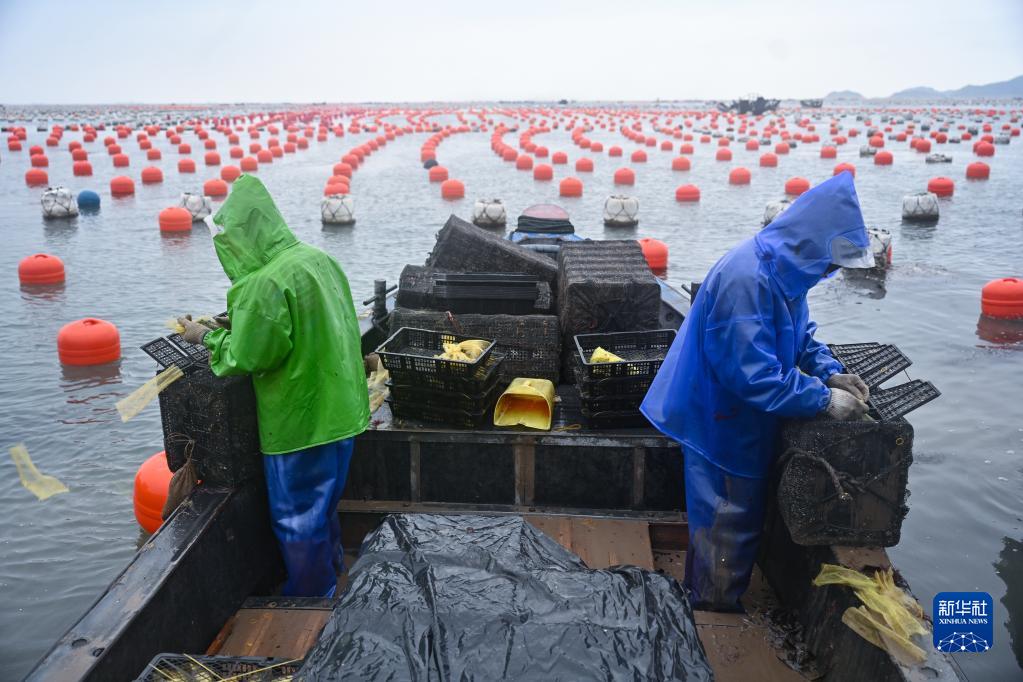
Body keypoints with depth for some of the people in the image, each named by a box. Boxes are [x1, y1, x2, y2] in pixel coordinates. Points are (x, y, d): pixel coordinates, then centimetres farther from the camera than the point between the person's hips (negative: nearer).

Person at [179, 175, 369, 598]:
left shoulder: (265, 284, -24)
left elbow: (245, 358, -19)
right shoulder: (319, 259, 2)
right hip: (339, 411, 9)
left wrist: (206, 337, -2)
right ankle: (332, 581, 42)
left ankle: (312, 600, 26)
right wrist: (242, 319, 15)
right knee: (322, 504, 25)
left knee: (297, 519, 10)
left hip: (299, 421, -9)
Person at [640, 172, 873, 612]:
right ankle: (716, 608, 28)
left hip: (747, 418, 10)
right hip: (724, 422, -10)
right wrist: (824, 399, -24)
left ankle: (704, 591, 43)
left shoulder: (786, 270, 0)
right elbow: (753, 374, -31)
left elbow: (801, 336, 13)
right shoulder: (746, 279, -31)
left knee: (737, 513, 24)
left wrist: (830, 373, -3)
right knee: (728, 522, 7)